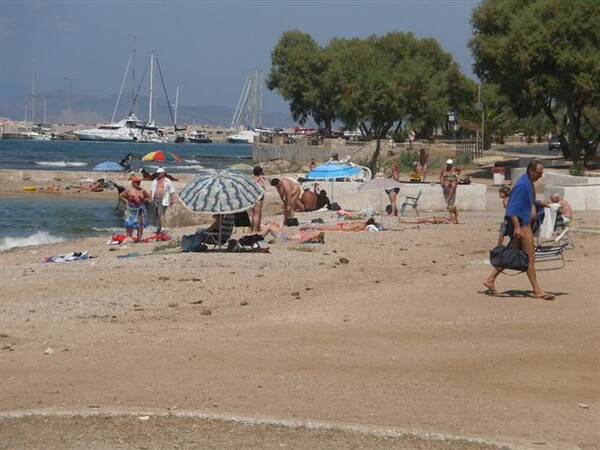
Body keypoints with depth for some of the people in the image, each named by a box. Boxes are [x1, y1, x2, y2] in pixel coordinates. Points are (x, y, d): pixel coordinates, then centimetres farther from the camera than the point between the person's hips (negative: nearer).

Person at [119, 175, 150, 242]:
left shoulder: (142, 191, 2)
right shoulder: (129, 191, -4)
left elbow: (148, 196, 16)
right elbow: (120, 195, 6)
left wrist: (144, 200, -1)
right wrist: (126, 200, -2)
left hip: (140, 209, 2)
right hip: (131, 209, -2)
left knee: (140, 224, 1)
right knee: (129, 224, -4)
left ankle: (139, 238, 6)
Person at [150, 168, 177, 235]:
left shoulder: (168, 182, -1)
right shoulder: (154, 181, 14)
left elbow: (172, 192, -1)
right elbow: (151, 190, 18)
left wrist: (172, 200, -5)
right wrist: (151, 198, 10)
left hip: (163, 201, -6)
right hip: (155, 200, 6)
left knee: (161, 213, -16)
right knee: (158, 214, 10)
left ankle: (162, 228, -19)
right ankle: (159, 227, 20)